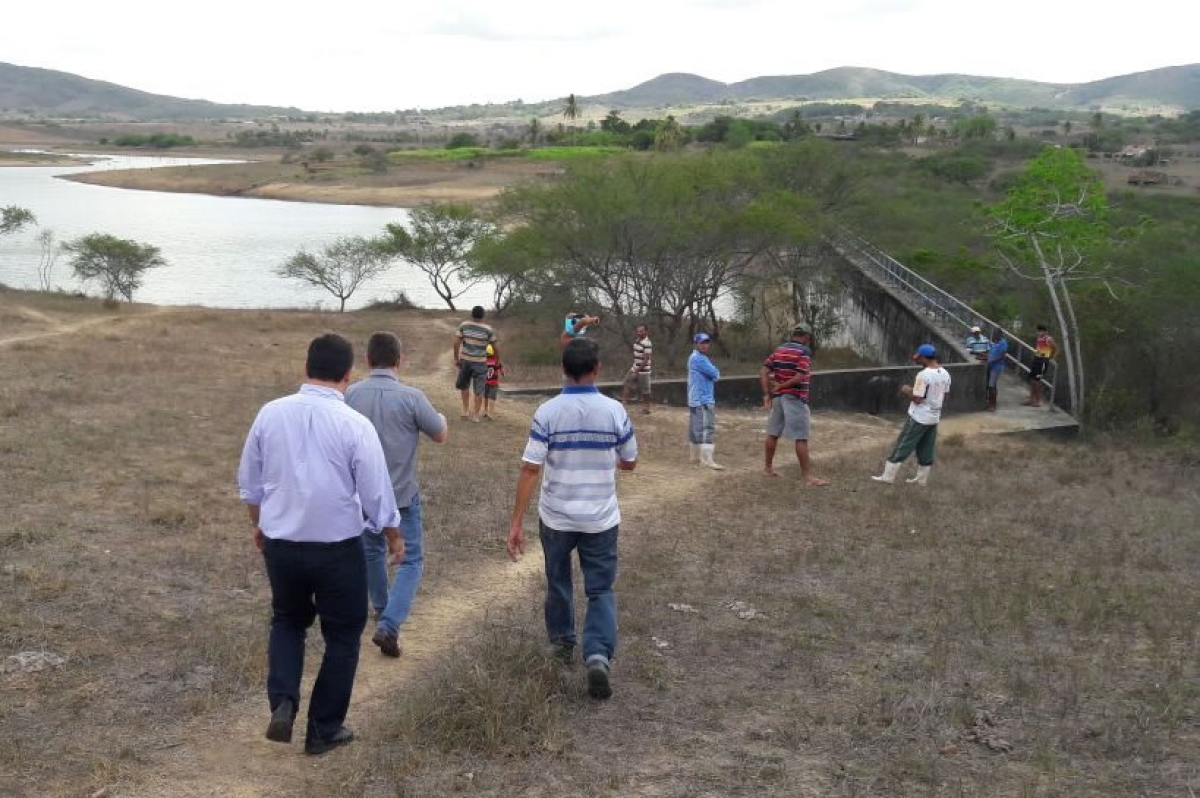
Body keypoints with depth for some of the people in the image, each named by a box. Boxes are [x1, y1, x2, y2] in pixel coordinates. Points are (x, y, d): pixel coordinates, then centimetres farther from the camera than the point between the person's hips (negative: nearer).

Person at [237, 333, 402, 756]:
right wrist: (394, 538, 8)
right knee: (342, 633, 16)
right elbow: (376, 495, -10)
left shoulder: (270, 413, -5)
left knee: (287, 620, 27)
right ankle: (324, 730, 24)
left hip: (279, 543, 3)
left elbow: (249, 481, 7)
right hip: (338, 549, -3)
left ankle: (282, 703, 6)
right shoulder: (355, 425, -16)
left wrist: (259, 524, 24)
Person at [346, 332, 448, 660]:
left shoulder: (351, 394, -8)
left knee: (371, 551, 26)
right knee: (410, 561, 5)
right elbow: (440, 435, -2)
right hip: (402, 494, -4)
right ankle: (389, 625, -9)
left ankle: (381, 608, 44)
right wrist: (441, 418, 20)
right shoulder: (411, 397, -17)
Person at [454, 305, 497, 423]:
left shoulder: (464, 325, -3)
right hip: (480, 362, -2)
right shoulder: (488, 329, -7)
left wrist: (456, 359, 6)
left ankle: (466, 410, 23)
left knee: (464, 385, 23)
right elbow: (495, 347, 0)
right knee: (479, 390, 7)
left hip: (465, 360, 2)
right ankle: (476, 415, 11)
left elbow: (456, 343, -4)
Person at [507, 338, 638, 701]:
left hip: (556, 518, 0)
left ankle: (563, 642, 40)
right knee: (601, 590, 8)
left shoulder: (547, 412, -12)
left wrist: (515, 524, -10)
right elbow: (629, 463, 4)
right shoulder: (615, 411, -8)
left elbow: (529, 470, -14)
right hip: (601, 519, 0)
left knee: (558, 582, 23)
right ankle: (598, 655, -12)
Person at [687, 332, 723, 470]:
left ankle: (693, 455, 23)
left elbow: (712, 375, 18)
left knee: (695, 428, 16)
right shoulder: (698, 358, -15)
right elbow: (715, 374, -17)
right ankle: (707, 459, -21)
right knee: (707, 428, -15)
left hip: (696, 400, 11)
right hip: (703, 400, -11)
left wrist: (713, 374, -3)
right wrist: (715, 373, 4)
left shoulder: (697, 358, 18)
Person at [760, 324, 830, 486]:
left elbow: (763, 371, 4)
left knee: (773, 433, 17)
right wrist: (780, 386, -9)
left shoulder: (779, 349, 10)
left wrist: (767, 394, 2)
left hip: (778, 397, 7)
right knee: (801, 438, -7)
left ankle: (768, 467, 28)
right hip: (795, 398, -7)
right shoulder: (804, 351, -10)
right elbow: (800, 377, -20)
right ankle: (807, 475, -8)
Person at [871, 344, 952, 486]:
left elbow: (917, 399, -20)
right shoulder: (945, 374, 3)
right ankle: (922, 479, 22)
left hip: (918, 418, -7)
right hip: (934, 418, 7)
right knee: (926, 450, 15)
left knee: (902, 446, 1)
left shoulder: (924, 375, -22)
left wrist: (907, 390, -4)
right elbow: (944, 397, 11)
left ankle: (888, 476, 6)